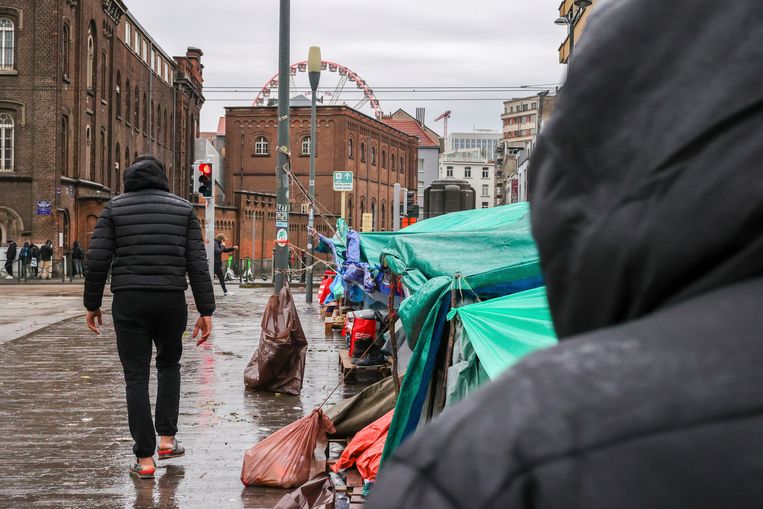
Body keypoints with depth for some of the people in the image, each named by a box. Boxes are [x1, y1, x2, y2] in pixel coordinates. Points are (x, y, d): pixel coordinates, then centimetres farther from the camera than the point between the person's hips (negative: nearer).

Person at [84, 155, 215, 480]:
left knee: (136, 377, 5)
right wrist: (205, 311, 1)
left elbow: (97, 260, -2)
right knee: (169, 364, 24)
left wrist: (92, 304, 7)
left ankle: (145, 459, 5)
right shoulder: (183, 209, 7)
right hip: (171, 299, 1)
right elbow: (197, 263, 0)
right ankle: (167, 440, 19)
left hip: (128, 301, -1)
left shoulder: (114, 208, 5)